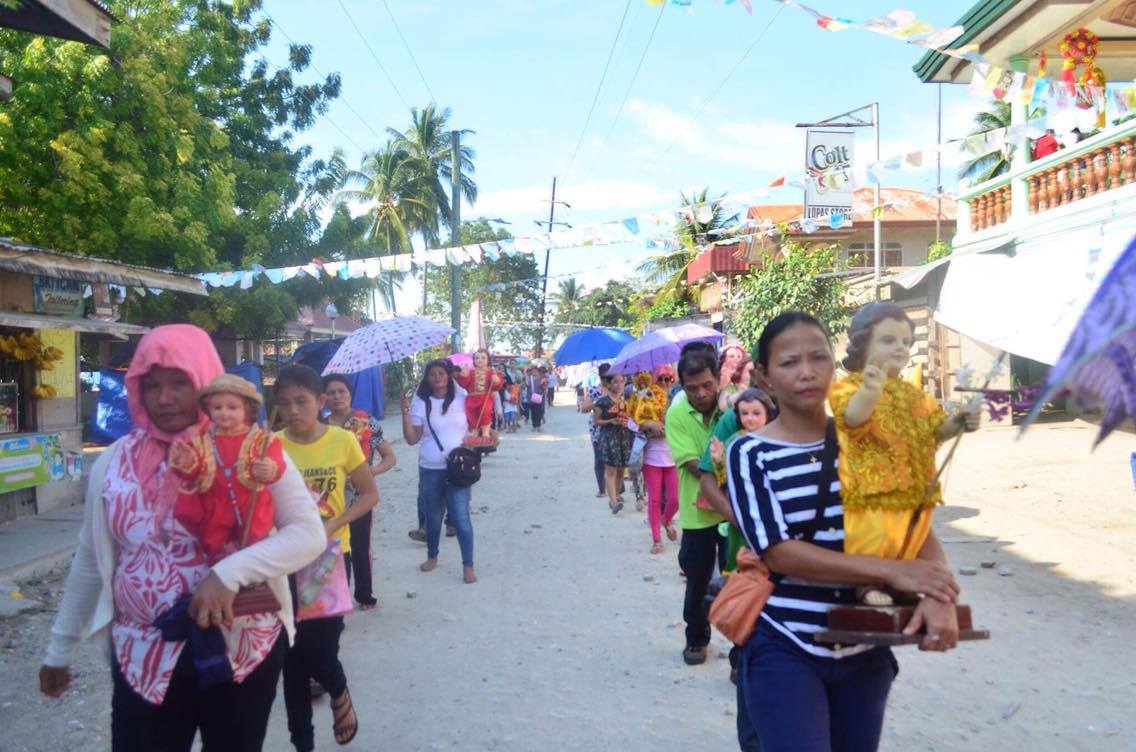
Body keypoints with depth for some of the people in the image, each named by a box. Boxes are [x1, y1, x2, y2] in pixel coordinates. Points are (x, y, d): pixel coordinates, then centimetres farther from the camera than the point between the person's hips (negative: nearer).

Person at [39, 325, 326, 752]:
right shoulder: (115, 461, 2)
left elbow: (309, 534, -17)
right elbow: (90, 560, 12)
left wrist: (230, 572, -29)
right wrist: (59, 648, 17)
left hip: (244, 650, -2)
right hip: (143, 656, 2)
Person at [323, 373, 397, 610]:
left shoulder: (367, 423, -3)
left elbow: (390, 457, -1)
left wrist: (372, 471, -18)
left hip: (360, 498, -1)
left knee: (360, 549, 9)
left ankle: (365, 595, 26)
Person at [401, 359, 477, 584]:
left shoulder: (462, 399, 3)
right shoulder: (421, 403, 2)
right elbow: (412, 439, -2)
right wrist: (406, 413, -13)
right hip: (430, 469, 1)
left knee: (460, 517, -8)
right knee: (433, 516, 13)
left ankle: (468, 565, 1)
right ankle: (432, 556, 35)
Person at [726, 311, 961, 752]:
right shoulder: (750, 453, -9)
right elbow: (776, 551, -17)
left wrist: (940, 596, -19)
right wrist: (891, 572, -20)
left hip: (865, 649, 4)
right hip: (783, 651, -4)